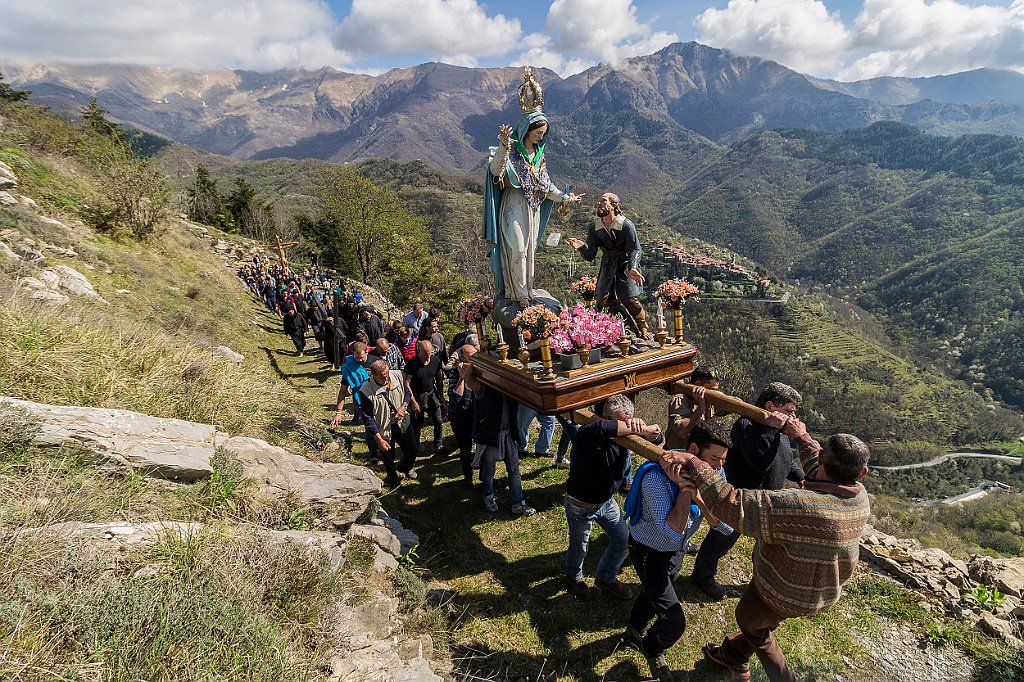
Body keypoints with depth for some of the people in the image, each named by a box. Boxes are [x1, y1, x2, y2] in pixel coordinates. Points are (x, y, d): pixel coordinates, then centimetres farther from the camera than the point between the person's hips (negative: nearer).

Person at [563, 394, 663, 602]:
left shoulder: (623, 435, -13)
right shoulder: (585, 435, -35)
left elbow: (655, 439, -16)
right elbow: (600, 428, -59)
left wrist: (641, 428, -40)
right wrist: (642, 429, -52)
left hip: (606, 501, 6)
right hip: (581, 505, -5)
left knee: (624, 540, 15)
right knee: (579, 548, 18)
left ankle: (605, 578, 42)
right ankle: (574, 577, 52)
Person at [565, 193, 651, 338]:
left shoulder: (627, 225, -12)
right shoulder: (594, 229, 2)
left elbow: (635, 250, -18)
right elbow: (590, 256, -1)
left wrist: (632, 268, -38)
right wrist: (582, 247, -25)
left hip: (626, 266, -4)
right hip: (607, 267, 4)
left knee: (630, 300, -11)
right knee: (601, 300, -6)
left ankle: (643, 330, 15)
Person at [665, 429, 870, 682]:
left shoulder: (799, 506, -42)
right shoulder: (860, 497, -20)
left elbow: (731, 504, -40)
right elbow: (820, 472, 2)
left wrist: (692, 463, -35)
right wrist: (802, 437, 14)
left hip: (783, 593, -6)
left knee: (749, 619, 25)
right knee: (762, 620, 30)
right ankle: (733, 656, 51)